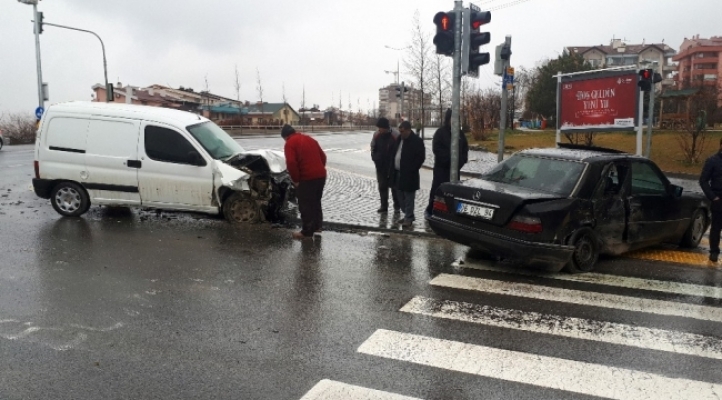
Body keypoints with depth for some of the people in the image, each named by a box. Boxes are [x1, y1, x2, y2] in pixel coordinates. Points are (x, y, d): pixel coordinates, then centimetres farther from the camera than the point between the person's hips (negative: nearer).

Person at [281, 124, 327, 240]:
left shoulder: (290, 143, -5)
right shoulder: (310, 139, 18)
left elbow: (291, 163, -18)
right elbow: (323, 156, 19)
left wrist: (295, 180, -8)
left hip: (307, 178, -8)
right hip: (321, 175, 8)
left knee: (305, 205, 1)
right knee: (316, 202, 21)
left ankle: (307, 232, 5)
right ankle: (317, 226, 30)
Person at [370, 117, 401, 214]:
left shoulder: (395, 135, -15)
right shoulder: (377, 135, -1)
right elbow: (373, 148, 13)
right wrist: (375, 158, 4)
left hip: (393, 166, -4)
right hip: (380, 166, 4)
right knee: (382, 186, 10)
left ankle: (397, 207, 12)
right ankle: (384, 206, 20)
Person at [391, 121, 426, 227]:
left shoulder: (417, 141, -12)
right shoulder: (400, 139, 12)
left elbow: (421, 157, -14)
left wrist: (411, 169, -16)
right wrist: (393, 168, 10)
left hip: (409, 175, -8)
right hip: (398, 173, 8)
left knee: (408, 197, -2)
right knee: (400, 196, 15)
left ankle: (409, 218, 6)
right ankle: (408, 215, 27)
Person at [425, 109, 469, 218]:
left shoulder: (460, 134, 11)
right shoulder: (440, 132, -3)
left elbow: (465, 149, 15)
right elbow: (436, 149, -12)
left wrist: (461, 161, -2)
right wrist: (450, 157, -18)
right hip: (441, 167, -4)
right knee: (437, 190, -5)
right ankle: (430, 211, 7)